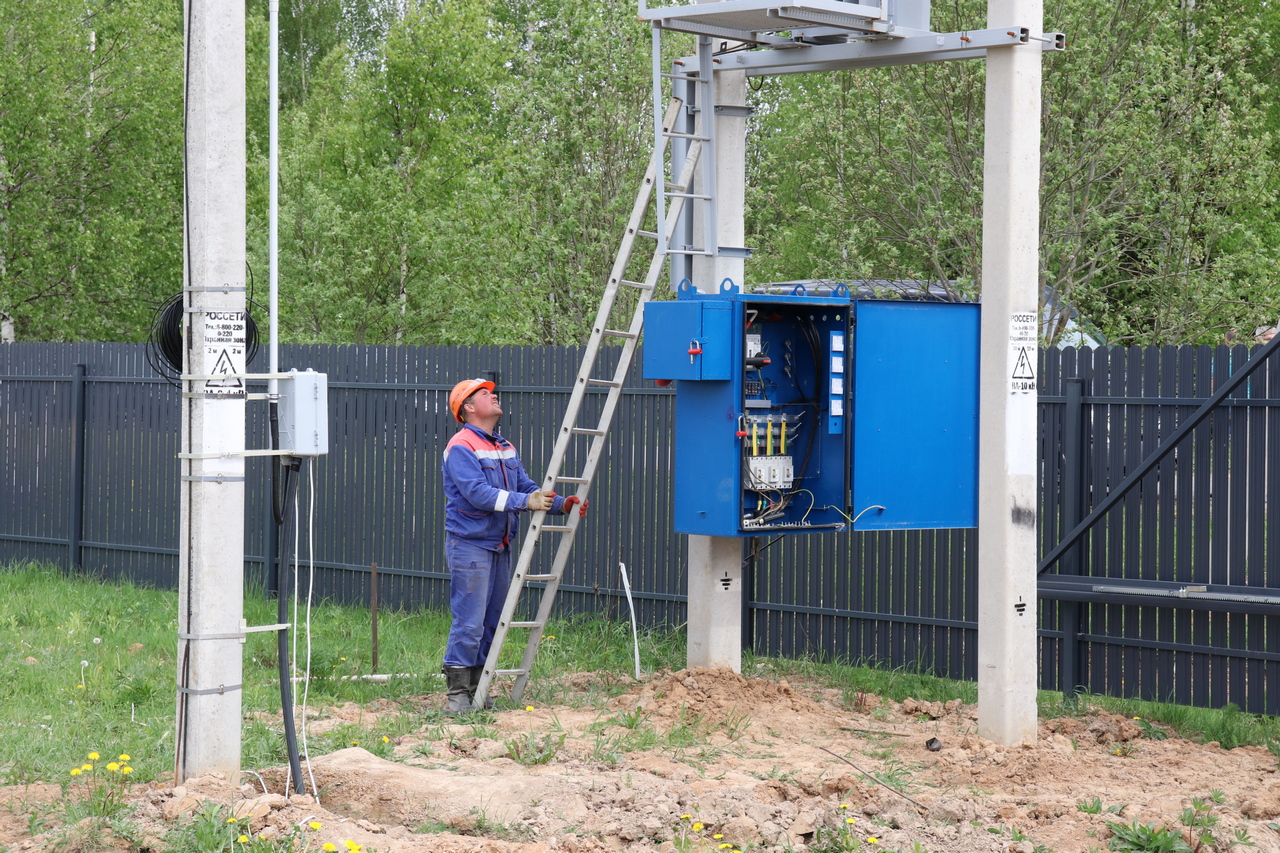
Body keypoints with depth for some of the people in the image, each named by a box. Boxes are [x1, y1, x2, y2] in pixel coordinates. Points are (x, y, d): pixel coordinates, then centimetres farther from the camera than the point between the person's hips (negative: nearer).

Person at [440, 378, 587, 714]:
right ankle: (456, 694, -4)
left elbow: (527, 487, 14)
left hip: (499, 546, 9)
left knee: (491, 622, 11)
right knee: (468, 623, -10)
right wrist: (526, 501, -28)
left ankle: (475, 690, 18)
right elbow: (478, 493, -23)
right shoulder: (461, 447, -12)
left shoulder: (506, 448, 16)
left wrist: (561, 503, -1)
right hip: (470, 544, -9)